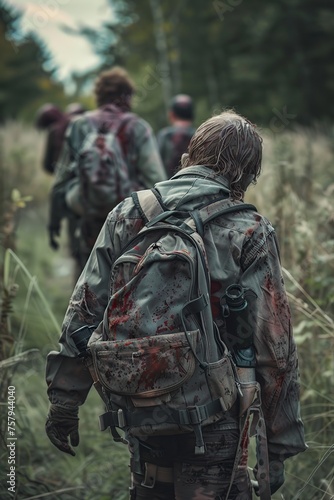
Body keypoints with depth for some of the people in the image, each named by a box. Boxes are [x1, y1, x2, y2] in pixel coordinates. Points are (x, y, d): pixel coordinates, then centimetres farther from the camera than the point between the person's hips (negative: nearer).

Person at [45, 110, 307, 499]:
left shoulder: (127, 216, 0)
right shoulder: (250, 234, -9)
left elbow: (84, 313, 2)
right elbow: (274, 350, -10)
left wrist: (64, 401, 11)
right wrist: (281, 447, -3)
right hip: (215, 427, -3)